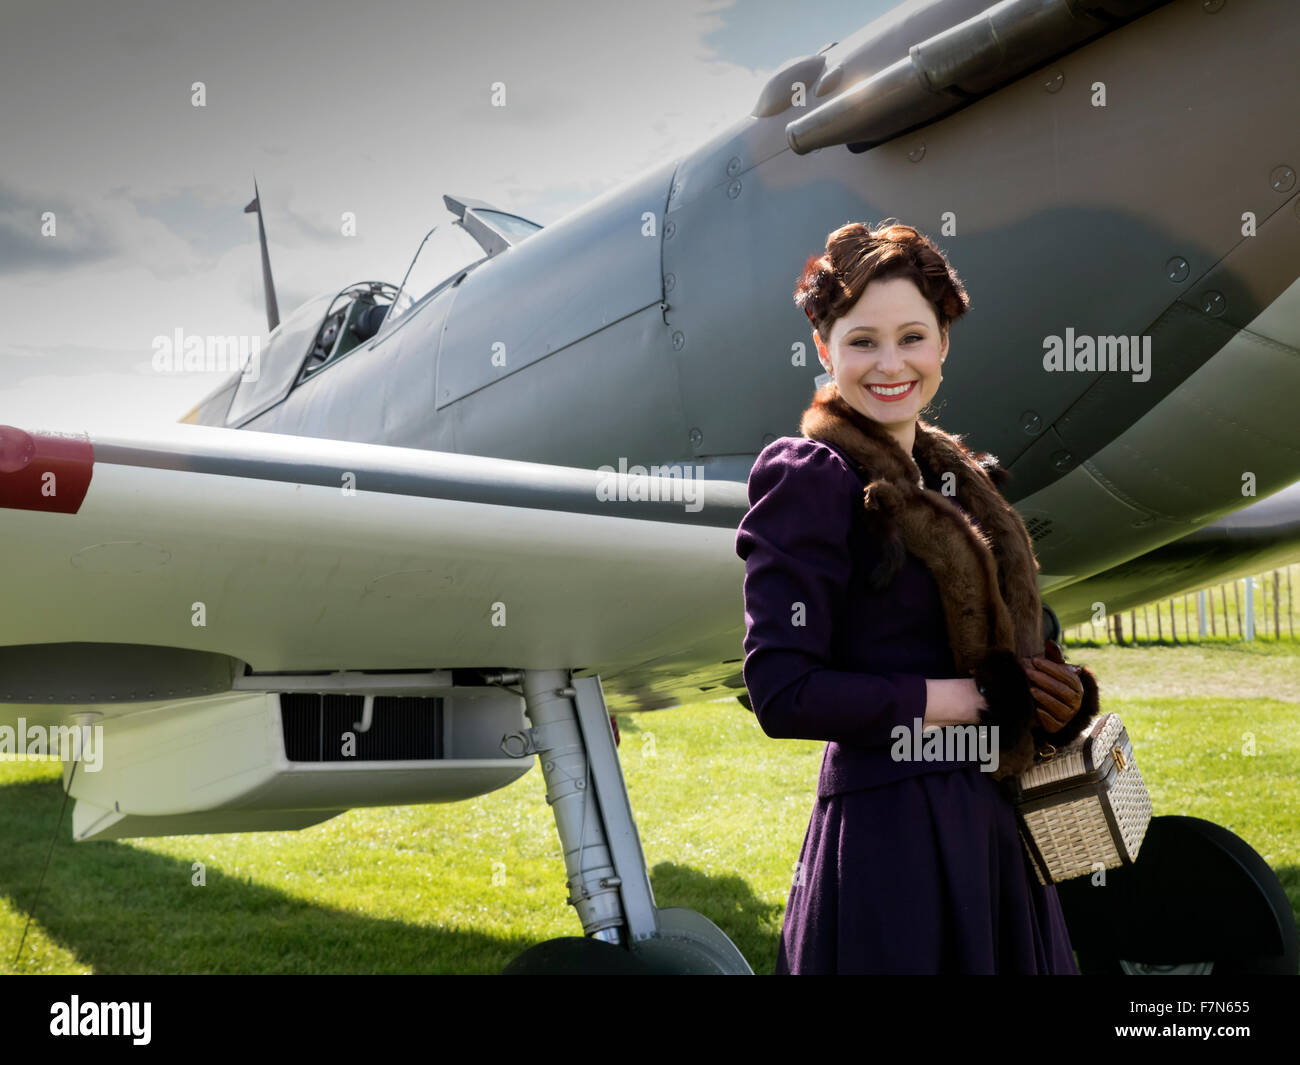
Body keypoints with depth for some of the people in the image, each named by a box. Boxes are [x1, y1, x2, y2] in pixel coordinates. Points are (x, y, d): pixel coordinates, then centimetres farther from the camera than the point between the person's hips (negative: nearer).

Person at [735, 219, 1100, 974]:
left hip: (997, 827, 8)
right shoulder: (809, 479, -11)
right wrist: (974, 696, -14)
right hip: (891, 835, -7)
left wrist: (1057, 694, -3)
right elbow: (782, 692, -18)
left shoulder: (962, 481, 12)